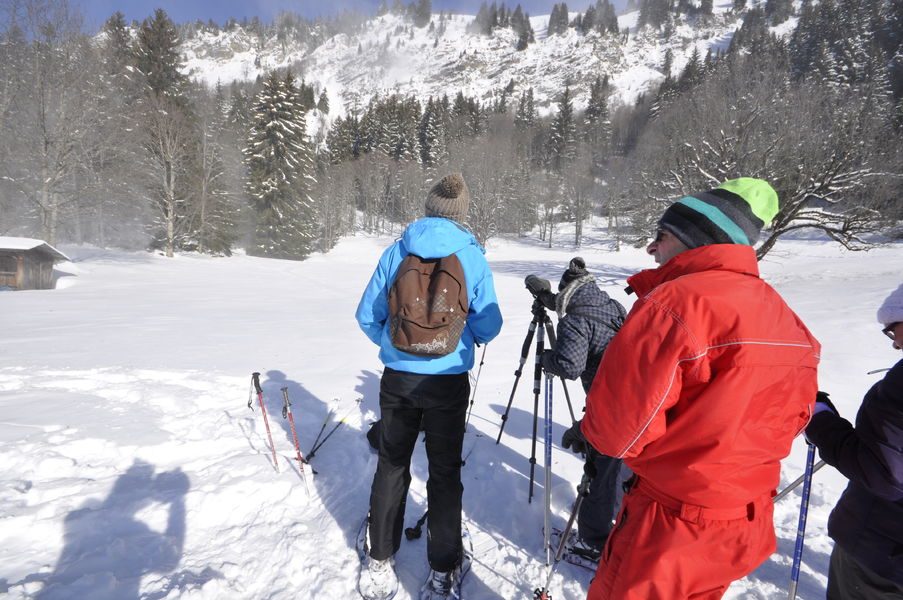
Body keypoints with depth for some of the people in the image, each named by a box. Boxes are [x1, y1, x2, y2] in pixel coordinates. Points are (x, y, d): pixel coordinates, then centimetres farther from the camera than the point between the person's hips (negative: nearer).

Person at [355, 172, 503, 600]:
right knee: (445, 472, 13)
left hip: (397, 378, 2)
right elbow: (488, 328, -4)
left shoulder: (396, 251, -3)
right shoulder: (472, 257, -7)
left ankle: (379, 562, 30)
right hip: (449, 382, -1)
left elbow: (367, 316, 1)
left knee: (391, 467, 16)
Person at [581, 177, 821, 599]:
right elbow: (794, 417, 12)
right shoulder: (784, 316, 1)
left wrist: (590, 426, -3)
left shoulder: (671, 303, -24)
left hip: (672, 530, -7)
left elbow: (614, 433, -25)